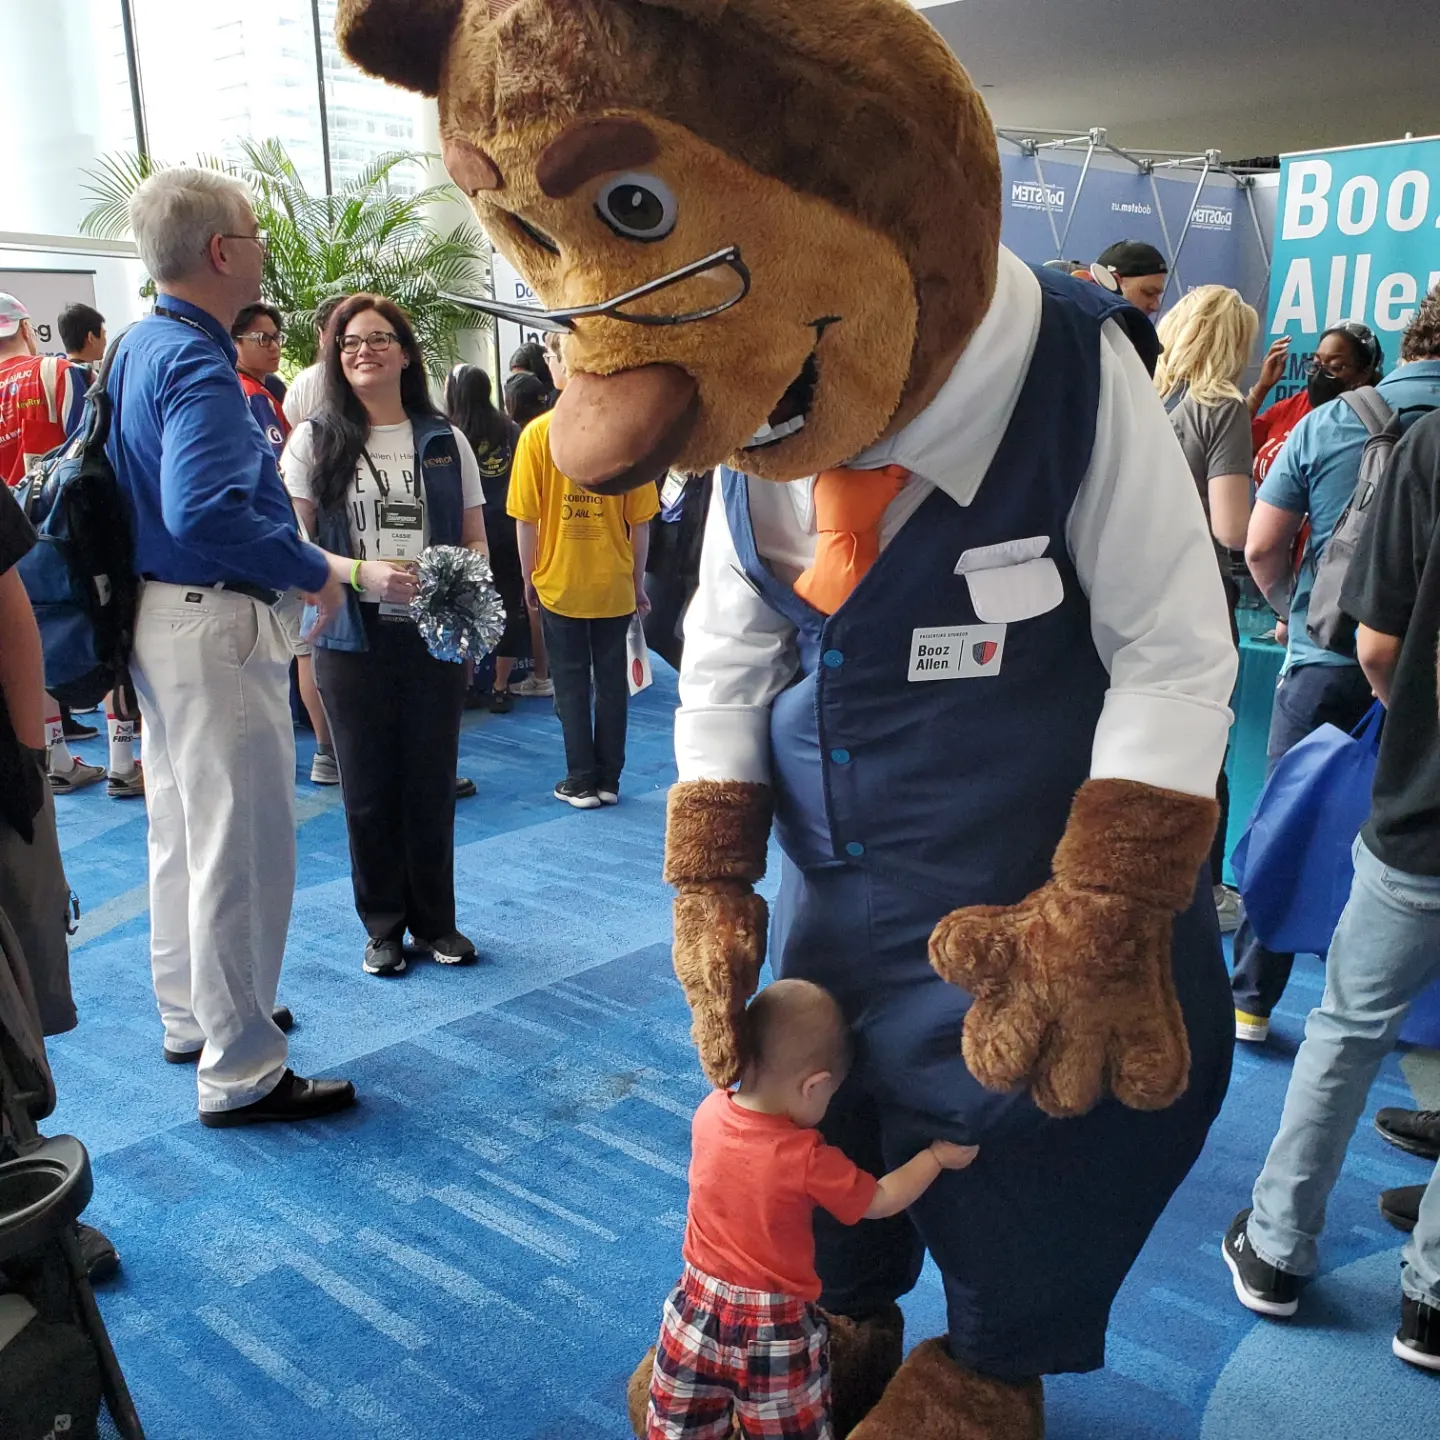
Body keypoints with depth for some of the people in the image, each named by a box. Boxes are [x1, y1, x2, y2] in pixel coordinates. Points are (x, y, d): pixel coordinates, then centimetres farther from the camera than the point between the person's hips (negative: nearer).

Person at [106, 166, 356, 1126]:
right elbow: (206, 513, -32)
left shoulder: (141, 349, 12)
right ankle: (241, 1074, 8)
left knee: (185, 832, 20)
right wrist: (315, 570, -19)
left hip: (160, 613, 11)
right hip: (216, 626, -11)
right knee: (244, 847, -2)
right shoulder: (198, 363, -19)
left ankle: (194, 1017, 36)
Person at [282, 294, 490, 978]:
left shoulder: (445, 441, 7)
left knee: (432, 783, 8)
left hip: (435, 635, 1)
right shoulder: (313, 440, 1)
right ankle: (383, 924, 23)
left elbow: (477, 540, 9)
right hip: (354, 639, -1)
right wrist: (364, 572, -19)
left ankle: (435, 920, 24)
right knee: (369, 788, 7)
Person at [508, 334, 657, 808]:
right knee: (611, 681, 13)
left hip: (559, 582, -1)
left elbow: (526, 519, -9)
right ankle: (609, 779, 20)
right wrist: (637, 582, 9)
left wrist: (529, 578, 5)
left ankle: (582, 781, 16)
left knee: (572, 684, 10)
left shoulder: (539, 432, -11)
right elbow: (640, 521, -3)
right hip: (613, 584, 2)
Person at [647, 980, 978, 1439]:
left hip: (699, 1305, 4)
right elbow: (880, 1202, -11)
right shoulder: (808, 1160, -27)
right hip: (776, 1324, -4)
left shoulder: (708, 1113, -13)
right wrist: (937, 1156, 0)